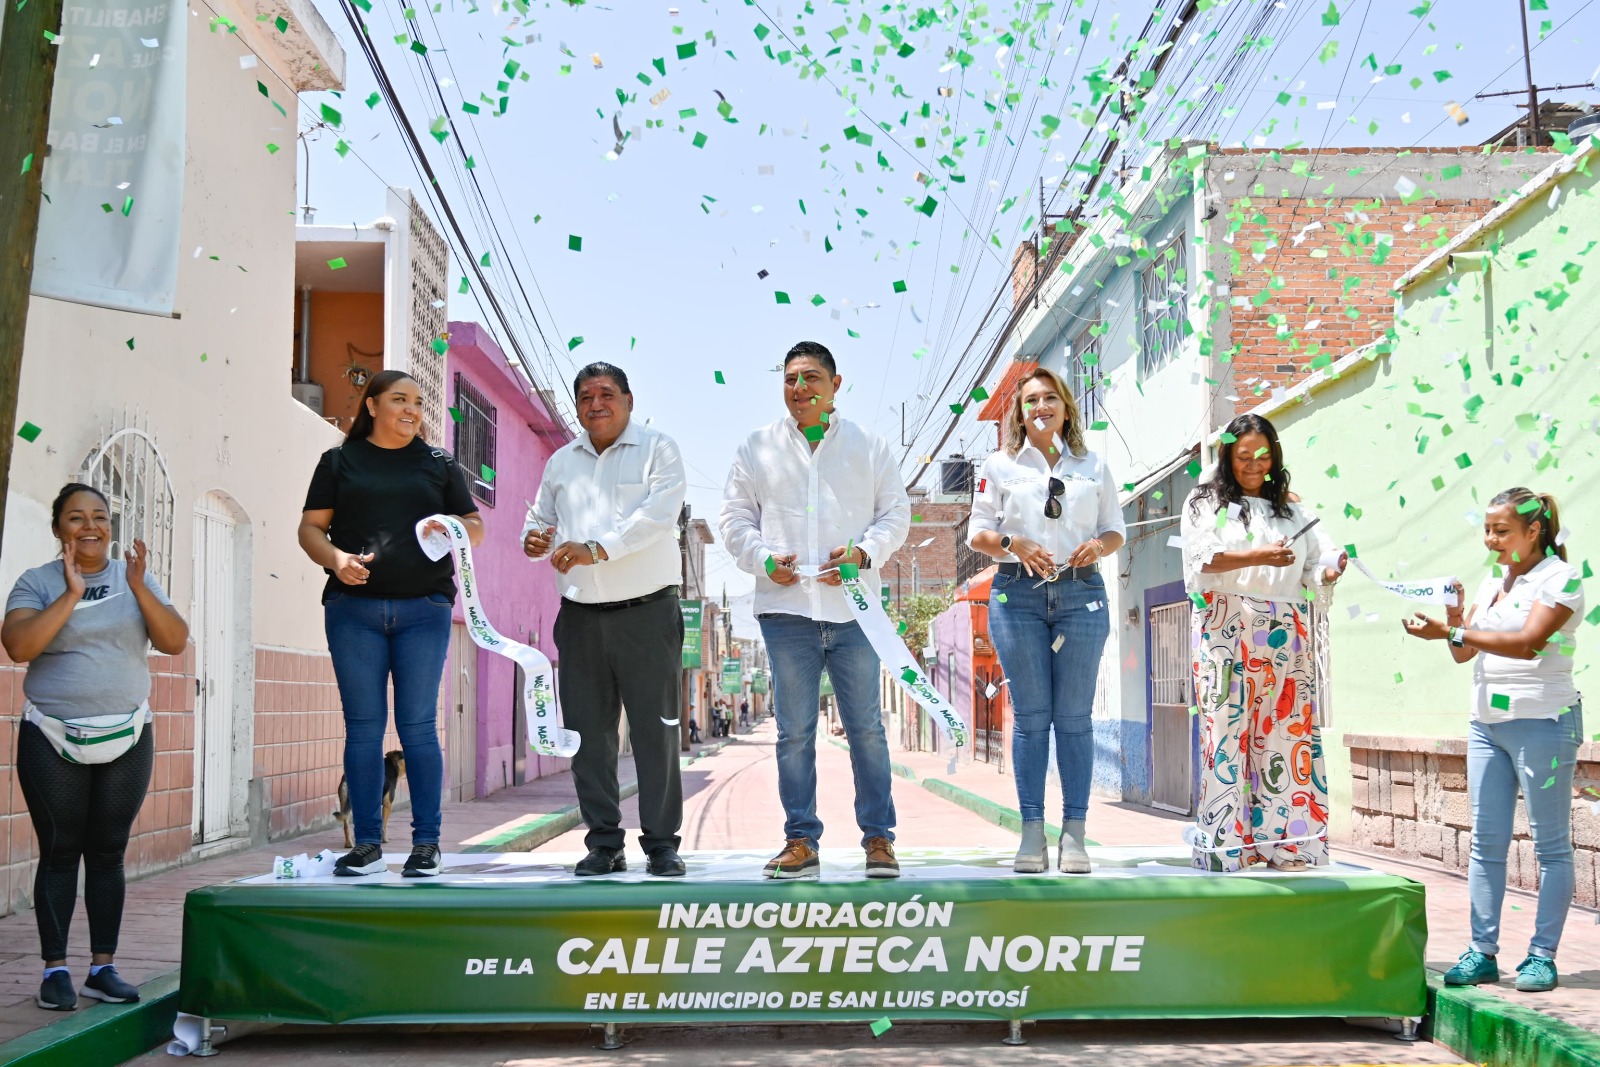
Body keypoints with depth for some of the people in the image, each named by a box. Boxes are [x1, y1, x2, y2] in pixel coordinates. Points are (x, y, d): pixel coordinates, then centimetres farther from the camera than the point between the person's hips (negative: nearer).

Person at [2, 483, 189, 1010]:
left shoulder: (137, 578, 7)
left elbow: (174, 642, -3)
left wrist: (139, 589, -16)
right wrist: (71, 594, -19)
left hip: (127, 738, 2)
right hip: (53, 740, -2)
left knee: (108, 853, 4)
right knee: (60, 853, 0)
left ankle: (103, 968, 10)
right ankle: (55, 970, 6)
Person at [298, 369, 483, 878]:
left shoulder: (439, 463, 15)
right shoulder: (339, 461, 13)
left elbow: (476, 526, 16)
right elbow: (310, 526, 8)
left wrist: (452, 527, -7)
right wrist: (334, 557, -12)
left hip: (423, 609, 0)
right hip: (353, 609, 0)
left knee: (417, 725, -2)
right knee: (363, 725, 1)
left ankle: (426, 843, 3)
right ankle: (367, 845, 6)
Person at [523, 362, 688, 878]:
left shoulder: (657, 449, 1)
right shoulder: (561, 462, 17)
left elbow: (656, 516, -14)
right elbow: (541, 518, 23)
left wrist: (596, 549, -24)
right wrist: (534, 540, -2)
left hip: (647, 610, -4)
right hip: (581, 616, 5)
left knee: (656, 730, -2)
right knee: (588, 732, 5)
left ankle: (661, 843, 5)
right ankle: (604, 843, 14)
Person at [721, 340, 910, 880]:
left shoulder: (869, 445, 10)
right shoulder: (757, 448, 11)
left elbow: (896, 512, 10)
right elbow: (735, 517, 11)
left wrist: (864, 552, -8)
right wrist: (763, 558, -8)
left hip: (852, 608, 0)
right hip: (786, 607, 1)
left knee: (865, 726, 3)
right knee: (794, 730, 4)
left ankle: (878, 838, 11)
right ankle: (801, 841, 12)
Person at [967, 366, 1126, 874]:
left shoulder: (1094, 467, 13)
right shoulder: (999, 466, 9)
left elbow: (1115, 528, 14)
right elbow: (978, 532, 6)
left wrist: (1098, 545, -9)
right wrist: (1014, 544, -14)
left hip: (1082, 593, 1)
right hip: (1018, 594, -1)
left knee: (1074, 716, 0)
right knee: (1031, 716, -1)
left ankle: (1074, 834, 3)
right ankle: (1032, 833, 3)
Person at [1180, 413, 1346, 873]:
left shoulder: (1291, 509, 21)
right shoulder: (1206, 503, 10)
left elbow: (1314, 565, 14)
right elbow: (1202, 559, -5)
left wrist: (1331, 569, -9)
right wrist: (1256, 557, -16)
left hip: (1285, 637, 4)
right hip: (1227, 631, -4)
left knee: (1285, 732, -1)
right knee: (1228, 730, -9)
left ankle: (1283, 843, 1)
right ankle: (1230, 844, -7)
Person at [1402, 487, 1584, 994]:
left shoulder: (1562, 577, -7)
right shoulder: (1492, 581, 14)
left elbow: (1527, 642, -20)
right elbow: (1465, 654, 13)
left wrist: (1451, 631, -23)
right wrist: (1455, 616, -6)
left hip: (1543, 722, -7)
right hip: (1486, 722, 7)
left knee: (1550, 842, 1)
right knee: (1486, 841, 5)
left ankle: (1542, 955, 6)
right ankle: (1482, 952, 8)